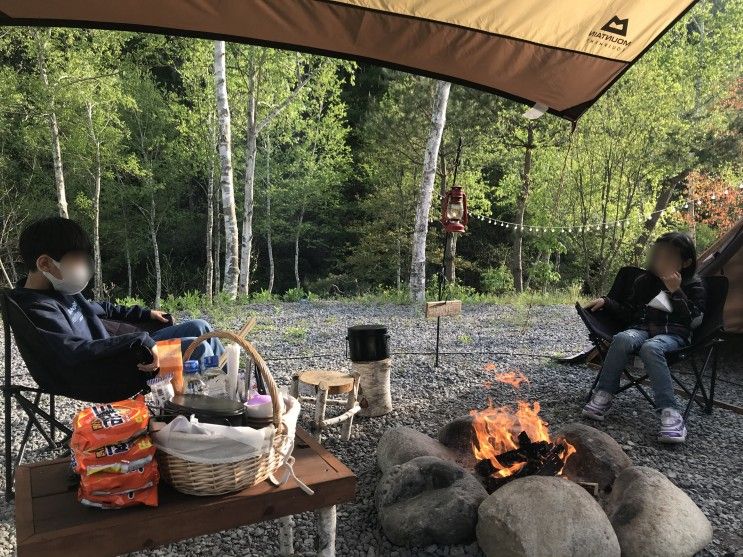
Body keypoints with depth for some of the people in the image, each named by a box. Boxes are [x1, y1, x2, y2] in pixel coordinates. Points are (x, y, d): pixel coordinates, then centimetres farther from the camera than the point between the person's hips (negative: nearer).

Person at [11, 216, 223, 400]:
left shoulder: (61, 289, 8)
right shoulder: (36, 309, -22)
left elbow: (99, 308, 27)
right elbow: (78, 351, -35)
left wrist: (145, 314, 27)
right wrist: (139, 341, -36)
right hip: (108, 379, -10)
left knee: (199, 327, 7)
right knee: (199, 348, -14)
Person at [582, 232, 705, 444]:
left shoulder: (693, 285, 5)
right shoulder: (646, 280, 14)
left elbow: (694, 320, -7)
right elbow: (629, 313, 22)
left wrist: (676, 292, -14)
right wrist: (606, 302, 7)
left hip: (673, 335, -3)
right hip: (643, 329, 3)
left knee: (650, 347, -39)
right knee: (623, 339, -34)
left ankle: (671, 413, -42)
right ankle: (602, 396, -30)